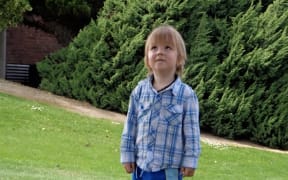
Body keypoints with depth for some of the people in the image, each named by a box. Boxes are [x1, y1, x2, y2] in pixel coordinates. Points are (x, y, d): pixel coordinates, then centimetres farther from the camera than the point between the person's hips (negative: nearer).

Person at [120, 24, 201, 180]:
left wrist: (190, 161, -8)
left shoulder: (186, 95, -10)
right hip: (141, 165, 4)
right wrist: (127, 155, 5)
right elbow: (130, 126, 6)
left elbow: (191, 131, -7)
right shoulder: (140, 90, 1)